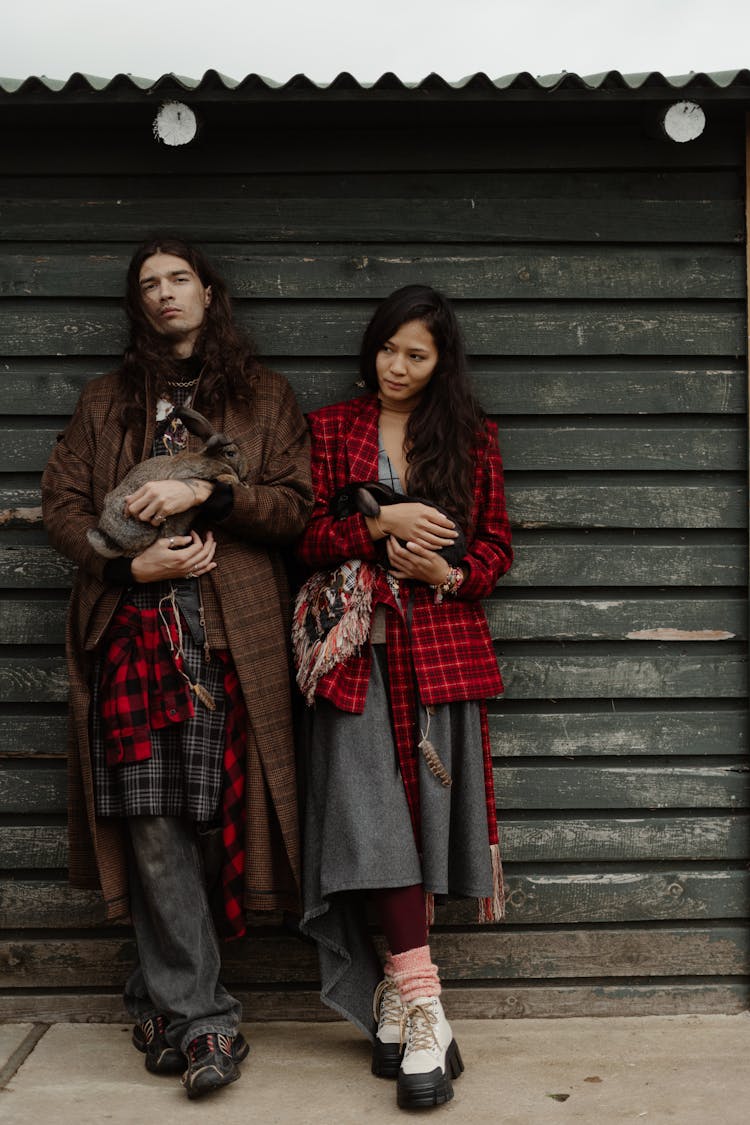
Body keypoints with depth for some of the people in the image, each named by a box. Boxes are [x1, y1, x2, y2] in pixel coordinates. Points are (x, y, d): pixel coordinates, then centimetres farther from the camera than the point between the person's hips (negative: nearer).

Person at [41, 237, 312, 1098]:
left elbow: (296, 504, 5)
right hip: (132, 630, 1)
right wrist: (132, 562, -5)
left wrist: (205, 491, -10)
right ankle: (202, 1019, 1)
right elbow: (60, 501, 12)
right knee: (154, 821, -7)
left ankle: (161, 999, 16)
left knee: (206, 814, -2)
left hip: (228, 634, -1)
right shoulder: (106, 401, 20)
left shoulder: (262, 395, 15)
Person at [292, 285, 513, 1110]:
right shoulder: (329, 429, 11)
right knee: (374, 813, -12)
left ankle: (394, 995, 13)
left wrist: (448, 573, -7)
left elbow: (496, 545, 13)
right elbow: (307, 536, 5)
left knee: (426, 808, -1)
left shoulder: (471, 436, 13)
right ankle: (421, 1013, -9)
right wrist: (383, 525, -11)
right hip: (358, 649, -1)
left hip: (442, 645, 1)